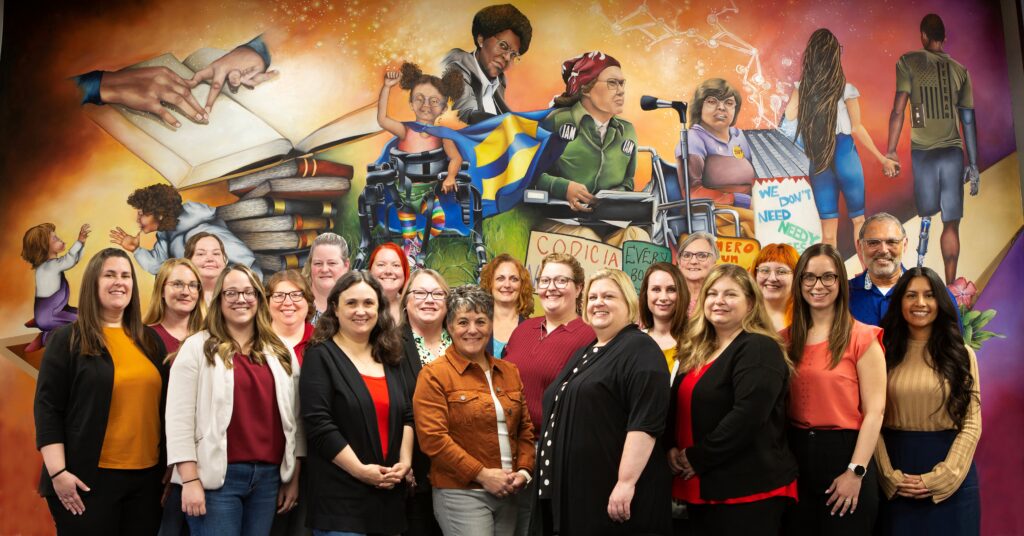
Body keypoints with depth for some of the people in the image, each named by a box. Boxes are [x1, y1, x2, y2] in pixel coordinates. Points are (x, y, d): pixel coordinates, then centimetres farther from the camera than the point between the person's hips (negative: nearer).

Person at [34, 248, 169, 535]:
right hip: (90, 478, -4)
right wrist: (58, 472, -13)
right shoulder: (68, 339, -2)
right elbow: (48, 408, -6)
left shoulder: (150, 340, 11)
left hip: (147, 476, 5)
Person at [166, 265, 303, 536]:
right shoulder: (197, 347, 0)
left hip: (269, 476, 4)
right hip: (217, 476, -4)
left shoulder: (282, 352, 11)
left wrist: (293, 477, 9)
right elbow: (180, 418, -6)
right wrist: (190, 479, -11)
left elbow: (294, 418, 13)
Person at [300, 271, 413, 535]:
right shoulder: (321, 356, -5)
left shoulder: (389, 358, 14)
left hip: (388, 494, 6)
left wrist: (405, 461, -2)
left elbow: (407, 416, 14)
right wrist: (360, 470, -16)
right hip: (340, 497, -6)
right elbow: (319, 425, -14)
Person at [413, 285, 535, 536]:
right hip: (460, 493, -6)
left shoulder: (510, 372, 13)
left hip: (507, 493, 6)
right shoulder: (434, 375, -5)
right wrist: (482, 474, -14)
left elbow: (525, 428, 17)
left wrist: (524, 471, 0)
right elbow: (432, 438, -13)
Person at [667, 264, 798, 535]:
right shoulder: (696, 350, 14)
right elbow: (676, 406, 17)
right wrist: (672, 447, -1)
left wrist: (698, 458, -18)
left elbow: (746, 416, -23)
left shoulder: (759, 349, -11)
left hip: (747, 490, -8)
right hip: (700, 487, 8)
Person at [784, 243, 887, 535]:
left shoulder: (862, 338, -6)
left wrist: (855, 472, -14)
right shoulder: (786, 339, 7)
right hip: (796, 453, 4)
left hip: (843, 452, -4)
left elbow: (874, 410, -9)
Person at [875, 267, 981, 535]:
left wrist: (941, 477, -12)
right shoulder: (884, 353, 2)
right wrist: (889, 475, -11)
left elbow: (972, 423, -3)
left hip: (952, 476, 0)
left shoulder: (961, 354, 3)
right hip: (896, 475, 0)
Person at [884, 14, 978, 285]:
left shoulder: (909, 62, 1)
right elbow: (968, 120, 8)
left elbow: (898, 109, -8)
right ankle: (950, 287, 4)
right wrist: (973, 164, 12)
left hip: (923, 152, -1)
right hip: (953, 152, 1)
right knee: (951, 222, 5)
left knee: (927, 215, 11)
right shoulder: (959, 69, 8)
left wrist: (891, 152, -6)